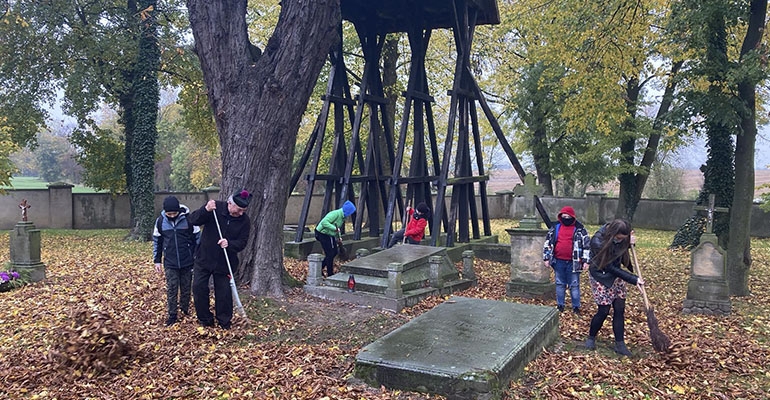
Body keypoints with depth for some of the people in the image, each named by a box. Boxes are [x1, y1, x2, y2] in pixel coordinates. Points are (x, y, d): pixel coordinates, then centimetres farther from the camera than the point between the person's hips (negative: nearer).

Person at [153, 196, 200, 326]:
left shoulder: (188, 219, -10)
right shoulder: (160, 221, -4)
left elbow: (197, 238, -1)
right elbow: (156, 241, 6)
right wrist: (157, 261, 7)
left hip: (187, 262, -1)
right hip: (170, 263, 1)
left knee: (186, 288, 11)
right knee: (171, 289, 3)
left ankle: (185, 310, 29)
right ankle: (172, 315, 12)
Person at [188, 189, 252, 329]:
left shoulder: (244, 221, -10)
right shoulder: (215, 208, -12)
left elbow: (242, 243, -10)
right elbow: (193, 220, -16)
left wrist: (229, 244, -31)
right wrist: (205, 210, -35)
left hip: (224, 263, 0)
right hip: (204, 258, 1)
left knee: (224, 293, 4)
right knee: (199, 288, 2)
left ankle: (224, 322, 22)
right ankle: (205, 319, 19)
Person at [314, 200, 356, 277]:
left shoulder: (342, 216, 5)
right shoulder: (335, 214, -26)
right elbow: (324, 222, -37)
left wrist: (338, 237, 11)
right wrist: (335, 228, -38)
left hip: (330, 235, 10)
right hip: (323, 234, -10)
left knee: (334, 252, 12)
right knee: (330, 254, -6)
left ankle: (320, 267, 24)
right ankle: (330, 274, 6)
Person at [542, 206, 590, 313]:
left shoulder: (580, 229, -2)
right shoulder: (555, 227, 4)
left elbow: (587, 244, -2)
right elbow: (547, 242, 9)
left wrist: (586, 260, -7)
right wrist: (546, 258, 5)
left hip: (573, 262, -2)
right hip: (558, 262, 2)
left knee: (574, 285, 6)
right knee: (560, 284, 12)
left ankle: (576, 306, 17)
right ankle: (560, 305, 24)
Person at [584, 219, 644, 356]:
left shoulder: (621, 238, -13)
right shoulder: (598, 242, -31)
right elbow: (609, 268, -26)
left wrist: (629, 243, -15)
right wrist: (634, 279, -23)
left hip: (616, 275, 6)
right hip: (601, 277, -6)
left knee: (620, 309, 3)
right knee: (604, 310, -3)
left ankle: (620, 344, 12)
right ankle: (591, 338, 20)